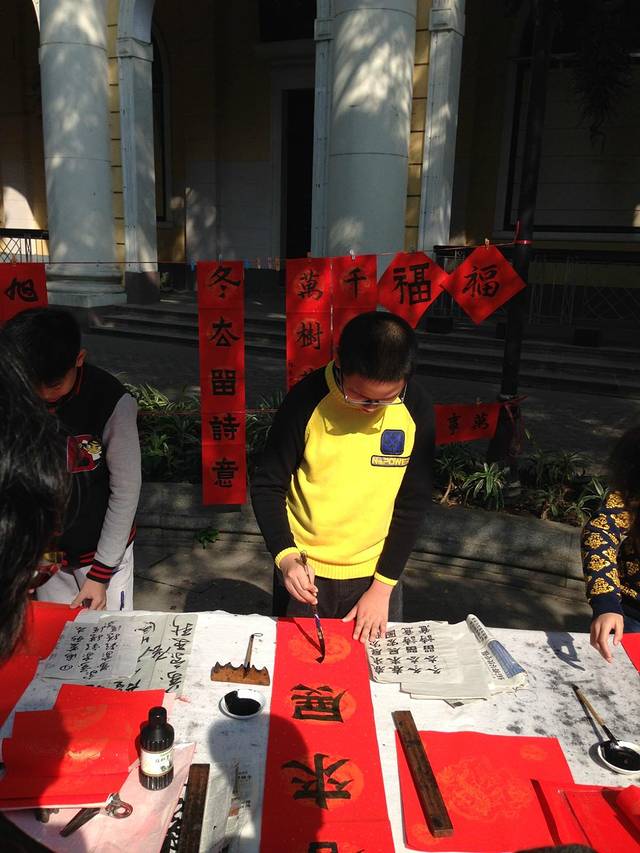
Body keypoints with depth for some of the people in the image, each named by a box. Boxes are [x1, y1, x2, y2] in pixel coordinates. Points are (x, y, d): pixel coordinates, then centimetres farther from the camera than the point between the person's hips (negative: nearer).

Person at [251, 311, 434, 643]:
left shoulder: (416, 409, -13)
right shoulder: (307, 400, -18)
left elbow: (413, 504, -5)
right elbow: (267, 486, -10)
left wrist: (382, 587, -5)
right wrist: (286, 557, -23)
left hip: (374, 573, 1)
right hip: (303, 570, -1)